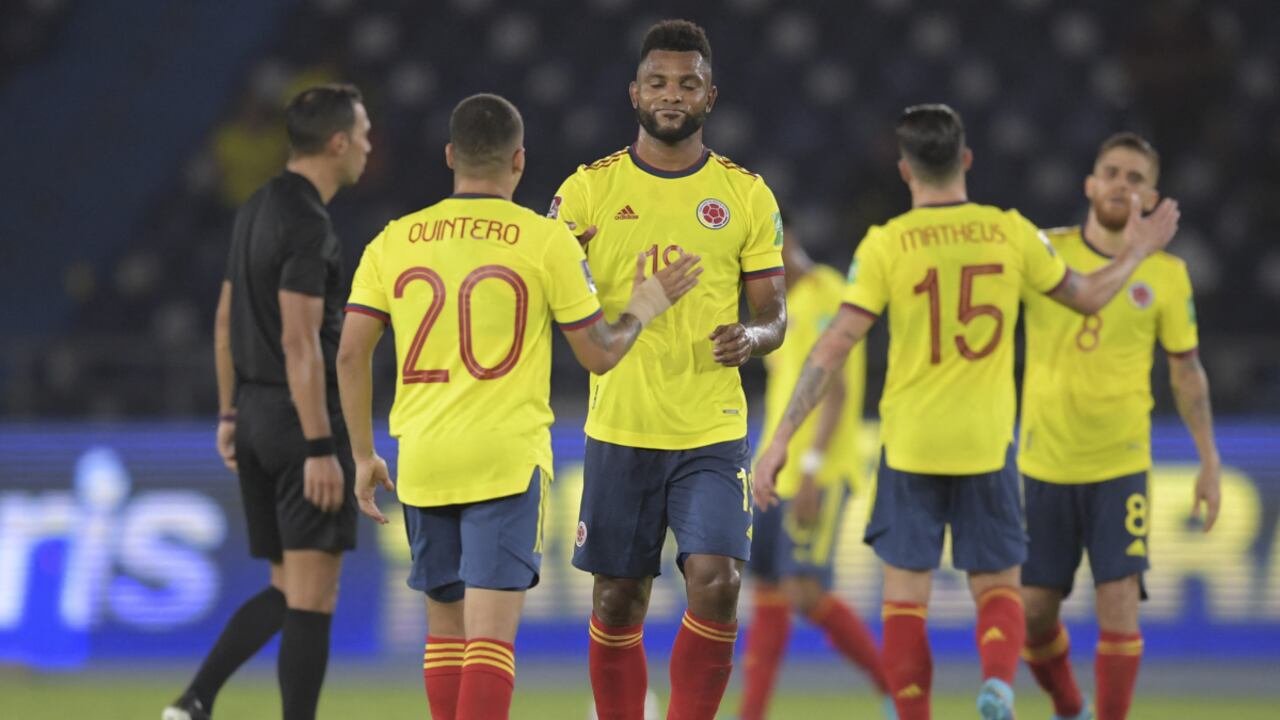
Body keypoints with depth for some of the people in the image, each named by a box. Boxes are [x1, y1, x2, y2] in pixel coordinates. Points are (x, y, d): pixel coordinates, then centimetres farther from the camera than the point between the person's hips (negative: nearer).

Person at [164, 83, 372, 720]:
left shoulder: (257, 210, 13)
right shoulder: (308, 225, -16)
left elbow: (227, 319, 19)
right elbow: (300, 342, -21)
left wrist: (230, 413, 24)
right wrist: (320, 448, -22)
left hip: (257, 413, 9)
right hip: (302, 421, -9)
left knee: (287, 591, 14)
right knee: (312, 596, -4)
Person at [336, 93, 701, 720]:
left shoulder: (394, 240, 6)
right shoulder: (547, 241, -3)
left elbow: (351, 353, 5)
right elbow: (599, 354, 1)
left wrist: (363, 455, 14)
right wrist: (643, 309, 21)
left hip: (422, 458, 4)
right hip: (507, 457, -4)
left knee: (446, 628, 16)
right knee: (491, 634, -7)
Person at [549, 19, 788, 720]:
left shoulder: (745, 194, 4)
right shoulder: (589, 188, 2)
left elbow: (774, 314, 8)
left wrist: (752, 336, -15)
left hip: (712, 432, 0)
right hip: (619, 429, 0)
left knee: (715, 583, -16)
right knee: (617, 602, 5)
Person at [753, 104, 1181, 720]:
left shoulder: (886, 244, -7)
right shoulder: (1010, 232, -1)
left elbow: (835, 346, -10)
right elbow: (1087, 297, 14)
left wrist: (779, 440, -7)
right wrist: (1136, 253, 34)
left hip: (909, 445, -1)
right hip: (987, 443, 2)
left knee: (905, 594, 7)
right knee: (997, 587, 10)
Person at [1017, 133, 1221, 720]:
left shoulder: (1165, 275, 0)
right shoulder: (1044, 252, -2)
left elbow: (1187, 373, 8)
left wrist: (1210, 463, 5)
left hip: (1120, 468, -1)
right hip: (1043, 466, 1)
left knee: (1119, 599, -14)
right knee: (1034, 610, 5)